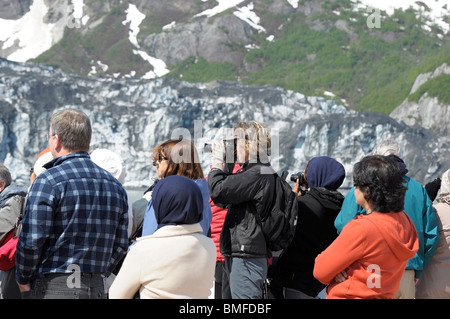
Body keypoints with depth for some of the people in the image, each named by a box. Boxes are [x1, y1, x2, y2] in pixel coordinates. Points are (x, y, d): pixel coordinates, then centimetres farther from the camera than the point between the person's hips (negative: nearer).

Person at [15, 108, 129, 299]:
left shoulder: (48, 181, -10)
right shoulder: (115, 185, 10)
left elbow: (31, 241, -14)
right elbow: (120, 245, 10)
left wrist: (23, 281, 0)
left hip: (53, 289, -6)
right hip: (97, 289, 6)